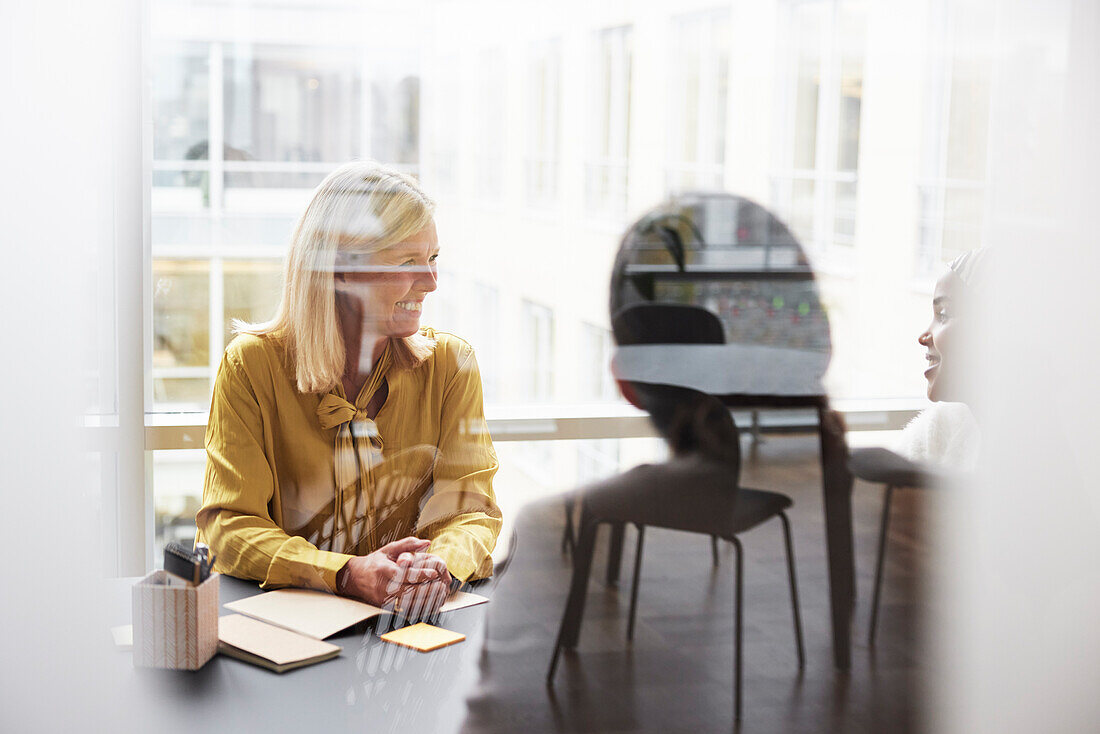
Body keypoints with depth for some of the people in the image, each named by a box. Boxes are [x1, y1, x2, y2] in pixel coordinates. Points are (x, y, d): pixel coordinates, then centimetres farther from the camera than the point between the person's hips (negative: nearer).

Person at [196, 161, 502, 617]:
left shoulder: (450, 363, 7)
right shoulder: (252, 365, -1)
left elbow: (471, 508, 1)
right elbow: (229, 523, -6)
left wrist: (441, 565, -23)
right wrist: (348, 576, -23)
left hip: (411, 618, 2)